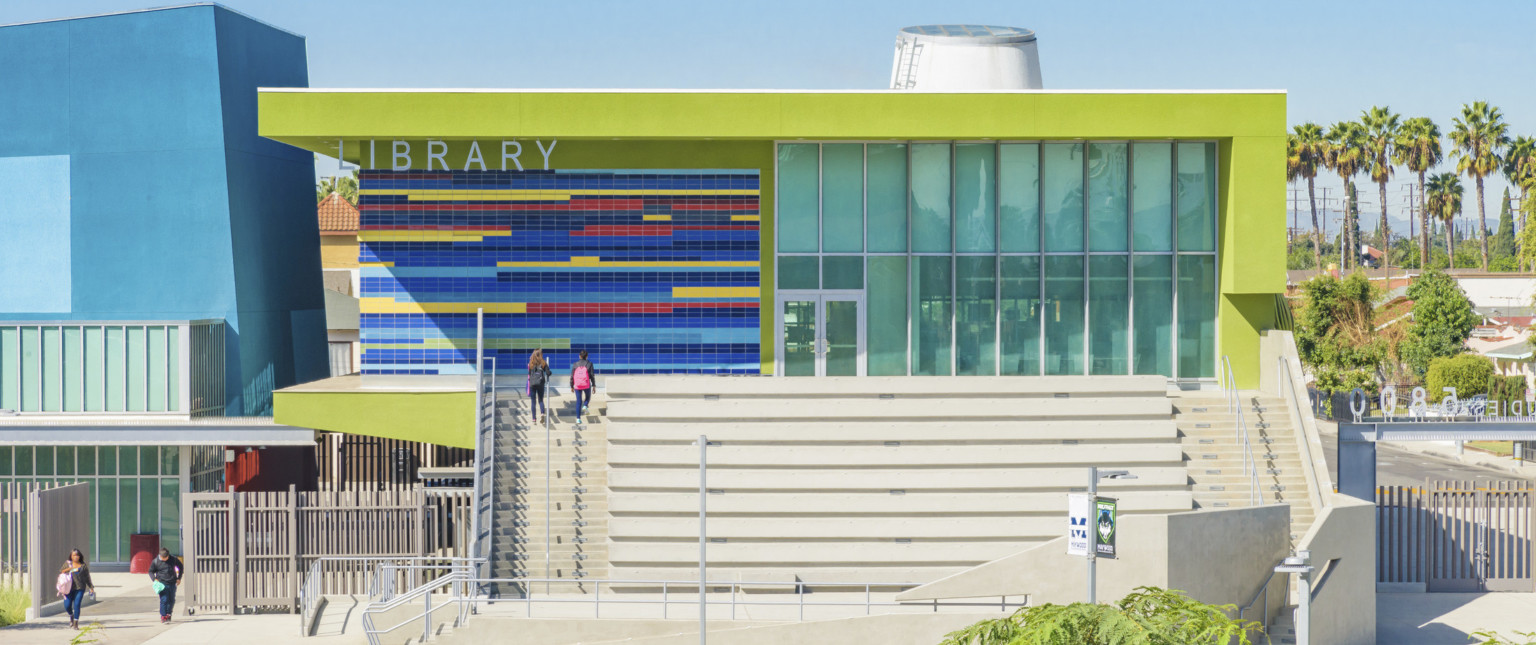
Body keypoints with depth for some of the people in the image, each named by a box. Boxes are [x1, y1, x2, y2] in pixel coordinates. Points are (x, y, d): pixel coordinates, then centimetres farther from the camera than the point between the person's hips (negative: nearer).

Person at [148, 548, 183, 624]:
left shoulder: (173, 559, -2)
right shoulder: (155, 562, -6)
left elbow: (180, 566, 14)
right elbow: (151, 571, 6)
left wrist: (179, 578, 8)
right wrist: (154, 579, -12)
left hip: (172, 583, 3)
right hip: (162, 584, -3)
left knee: (172, 600, 9)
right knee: (164, 600, -12)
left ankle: (168, 614, 27)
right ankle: (163, 616, -9)